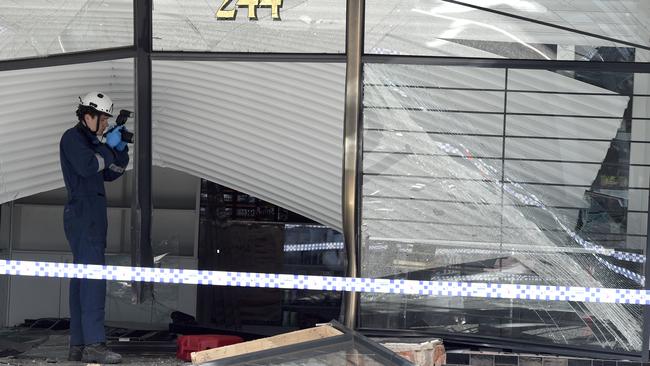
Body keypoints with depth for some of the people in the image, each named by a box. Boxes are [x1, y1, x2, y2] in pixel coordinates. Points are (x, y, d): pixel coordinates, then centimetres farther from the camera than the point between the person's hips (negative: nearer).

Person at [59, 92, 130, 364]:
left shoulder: (90, 141, 23)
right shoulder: (72, 138, -6)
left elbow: (111, 173, 23)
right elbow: (87, 166, -21)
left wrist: (120, 149, 10)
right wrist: (108, 147, -9)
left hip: (92, 216, 10)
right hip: (83, 213, -10)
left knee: (81, 278, 7)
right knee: (93, 276, -18)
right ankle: (94, 344, -24)